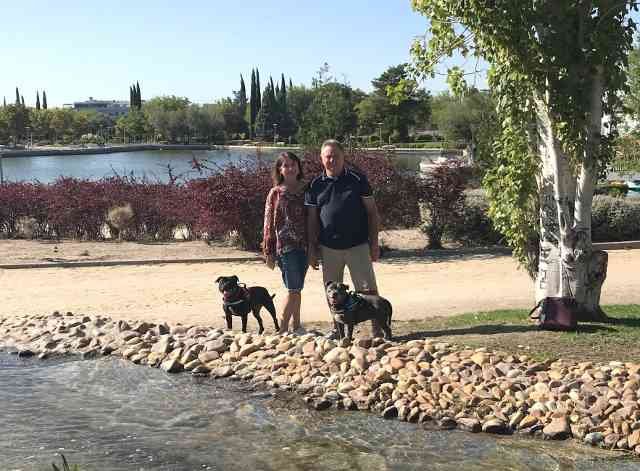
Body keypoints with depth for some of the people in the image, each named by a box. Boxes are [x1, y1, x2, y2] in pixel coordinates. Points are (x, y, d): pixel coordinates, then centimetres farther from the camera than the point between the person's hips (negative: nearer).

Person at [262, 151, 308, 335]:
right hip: (286, 246, -4)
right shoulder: (276, 193, -1)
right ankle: (282, 330, 2)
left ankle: (296, 327, 21)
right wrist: (268, 252, -3)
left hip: (304, 246, 4)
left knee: (297, 289, 11)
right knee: (293, 289, -6)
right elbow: (269, 223, -1)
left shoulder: (305, 190, 10)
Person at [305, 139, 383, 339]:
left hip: (358, 245, -2)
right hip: (329, 248, 3)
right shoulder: (315, 185, 6)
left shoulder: (357, 179, 0)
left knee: (368, 289, -2)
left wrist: (374, 243, -3)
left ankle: (377, 329, 3)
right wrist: (312, 249, 5)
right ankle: (337, 328, 24)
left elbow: (372, 212, 1)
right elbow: (312, 219, 9)